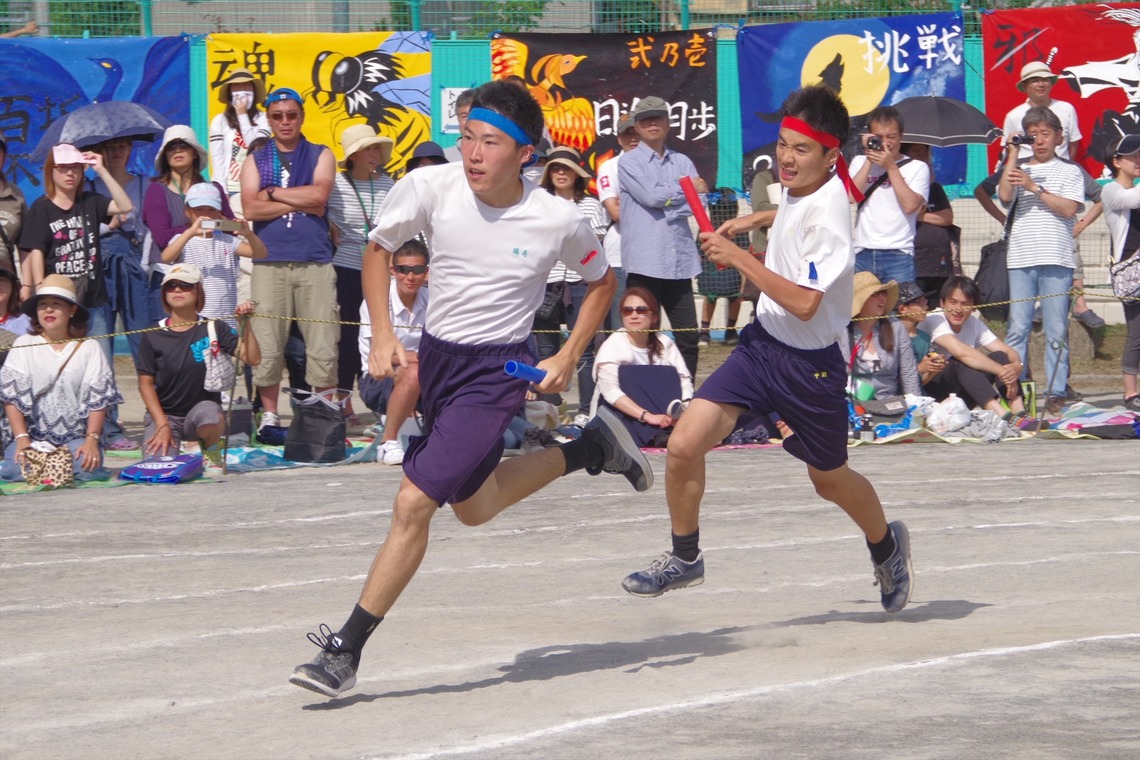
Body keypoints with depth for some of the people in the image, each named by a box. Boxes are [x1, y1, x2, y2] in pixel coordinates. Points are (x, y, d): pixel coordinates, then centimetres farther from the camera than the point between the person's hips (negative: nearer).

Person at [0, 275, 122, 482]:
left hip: (75, 436, 1)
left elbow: (98, 399, 1)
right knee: (18, 470, -30)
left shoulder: (89, 348, 6)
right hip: (30, 434, -1)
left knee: (87, 468, -29)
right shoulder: (23, 345, 5)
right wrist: (22, 439, -14)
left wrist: (91, 440, -13)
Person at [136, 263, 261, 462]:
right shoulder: (154, 336, -1)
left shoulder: (213, 329, -1)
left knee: (208, 412, -38)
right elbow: (146, 383, 1)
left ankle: (212, 450, -2)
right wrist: (162, 424, -8)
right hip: (163, 414, 1)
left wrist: (245, 324, -23)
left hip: (203, 409, -1)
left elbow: (252, 358, -9)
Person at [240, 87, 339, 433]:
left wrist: (273, 192, -1)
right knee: (266, 347, -3)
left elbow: (319, 195, -6)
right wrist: (302, 203, -4)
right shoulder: (255, 160, 14)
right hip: (269, 262, 0)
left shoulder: (320, 156, 14)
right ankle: (269, 416, 7)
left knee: (323, 346, -4)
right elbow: (251, 209, -2)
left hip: (315, 262, 0)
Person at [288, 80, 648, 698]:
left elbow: (601, 281, 6)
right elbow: (378, 249, 6)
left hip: (496, 370, -5)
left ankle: (345, 651, -7)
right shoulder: (429, 188, -12)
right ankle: (594, 448, 42)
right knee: (472, 507, 22)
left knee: (414, 502, -16)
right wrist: (383, 336, -5)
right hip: (435, 356, 5)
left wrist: (568, 358, -5)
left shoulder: (559, 221, -16)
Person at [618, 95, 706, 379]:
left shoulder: (682, 162, 15)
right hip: (644, 261, -4)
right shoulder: (629, 162, 3)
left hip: (680, 260, 4)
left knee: (688, 336, 4)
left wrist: (665, 199, -11)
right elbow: (651, 196, -13)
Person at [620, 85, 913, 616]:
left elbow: (804, 303, -31)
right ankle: (684, 557, 9)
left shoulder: (827, 217, -24)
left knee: (830, 480, 15)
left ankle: (886, 546, 46)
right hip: (762, 341, 6)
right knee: (684, 444, -12)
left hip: (809, 364, -6)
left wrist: (739, 258, -28)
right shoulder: (797, 190, 0)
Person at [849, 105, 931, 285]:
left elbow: (910, 205, -9)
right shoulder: (860, 162, 14)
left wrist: (891, 167, -5)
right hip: (862, 253, 2)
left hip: (899, 256, -2)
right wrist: (869, 161, -1)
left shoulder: (917, 168, 6)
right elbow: (851, 196, -2)